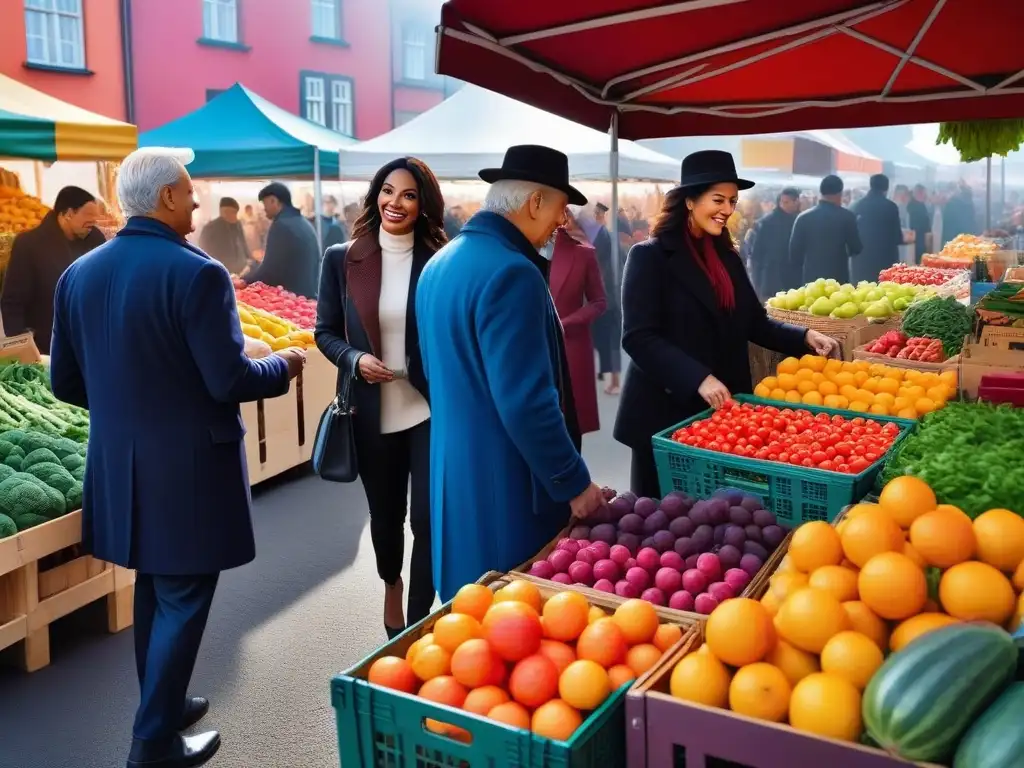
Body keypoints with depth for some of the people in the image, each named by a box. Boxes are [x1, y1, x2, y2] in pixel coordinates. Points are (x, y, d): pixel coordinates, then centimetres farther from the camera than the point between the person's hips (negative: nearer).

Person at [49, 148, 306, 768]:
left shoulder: (79, 274, 2)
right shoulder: (198, 274, -18)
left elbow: (66, 382, 8)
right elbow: (229, 381, -19)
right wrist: (284, 365, 0)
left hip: (118, 460, 7)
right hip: (188, 464, -7)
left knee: (153, 589, 22)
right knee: (182, 600, 6)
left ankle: (162, 706, 38)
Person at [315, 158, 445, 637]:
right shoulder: (342, 259, -1)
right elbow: (326, 333, 5)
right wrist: (355, 360, -14)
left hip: (431, 410, -2)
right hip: (371, 413, 2)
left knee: (429, 518, -3)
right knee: (385, 515, 19)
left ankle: (419, 622, 14)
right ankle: (391, 587, 49)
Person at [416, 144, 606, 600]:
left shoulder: (440, 263, 9)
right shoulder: (511, 272, -21)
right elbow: (525, 402, -25)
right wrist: (574, 482, -15)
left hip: (454, 472, 9)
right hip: (505, 485, -9)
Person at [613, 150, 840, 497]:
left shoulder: (727, 256, 11)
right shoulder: (650, 256, -9)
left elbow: (755, 323, 12)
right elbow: (638, 337, -17)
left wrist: (804, 337, -4)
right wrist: (698, 379, -25)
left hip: (723, 408, 6)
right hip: (667, 410, -6)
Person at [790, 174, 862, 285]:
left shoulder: (803, 218, 2)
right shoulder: (847, 217, -3)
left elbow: (794, 251, 3)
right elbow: (856, 249, 4)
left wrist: (798, 279, 12)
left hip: (811, 279, 2)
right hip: (838, 279, -2)